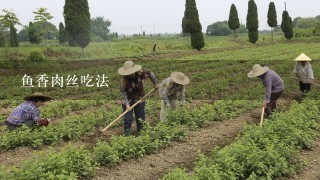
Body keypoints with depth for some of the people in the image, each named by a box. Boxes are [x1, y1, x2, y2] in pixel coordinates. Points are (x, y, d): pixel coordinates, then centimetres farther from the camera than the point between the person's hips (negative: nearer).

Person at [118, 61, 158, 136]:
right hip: (128, 101, -3)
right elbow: (123, 93, -20)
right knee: (128, 119, -6)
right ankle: (127, 135, 6)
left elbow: (150, 74, 1)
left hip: (139, 100, 3)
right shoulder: (125, 80, -24)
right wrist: (127, 104, -29)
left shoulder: (140, 73, -18)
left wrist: (155, 83, 11)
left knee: (141, 118, 13)